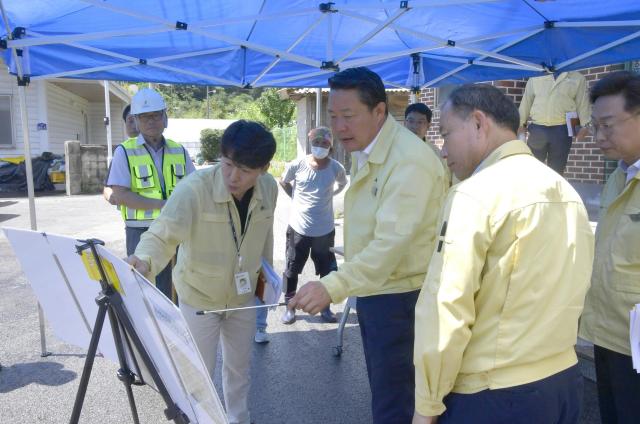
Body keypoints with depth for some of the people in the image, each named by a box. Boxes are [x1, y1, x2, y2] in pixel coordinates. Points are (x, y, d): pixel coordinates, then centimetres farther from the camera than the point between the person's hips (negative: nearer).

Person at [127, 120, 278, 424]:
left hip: (243, 294, 5)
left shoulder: (269, 188, -14)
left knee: (239, 366, 22)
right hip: (199, 296, -4)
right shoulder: (194, 188, -30)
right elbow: (163, 234, -38)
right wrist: (144, 261, -58)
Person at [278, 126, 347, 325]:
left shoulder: (336, 168, -8)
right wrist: (296, 198, 5)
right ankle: (289, 305, 27)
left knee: (327, 270, 11)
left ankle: (325, 306, 30)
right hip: (298, 227, -1)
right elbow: (283, 182, 10)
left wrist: (327, 195, 6)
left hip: (325, 230, 1)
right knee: (292, 269, 9)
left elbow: (342, 184, 15)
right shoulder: (297, 165, -10)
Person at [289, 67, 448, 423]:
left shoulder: (410, 161, -22)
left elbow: (393, 242, -32)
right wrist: (346, 287, 10)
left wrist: (332, 287, -41)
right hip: (373, 292, 9)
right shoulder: (364, 153, 10)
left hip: (401, 297, -9)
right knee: (384, 391, 23)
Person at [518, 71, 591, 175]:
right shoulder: (535, 77, 12)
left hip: (562, 130, 0)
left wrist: (584, 126, -3)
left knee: (556, 169, 5)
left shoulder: (577, 77, 9)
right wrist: (521, 123, 10)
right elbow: (527, 100, 13)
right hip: (537, 128, 1)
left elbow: (582, 103, 6)